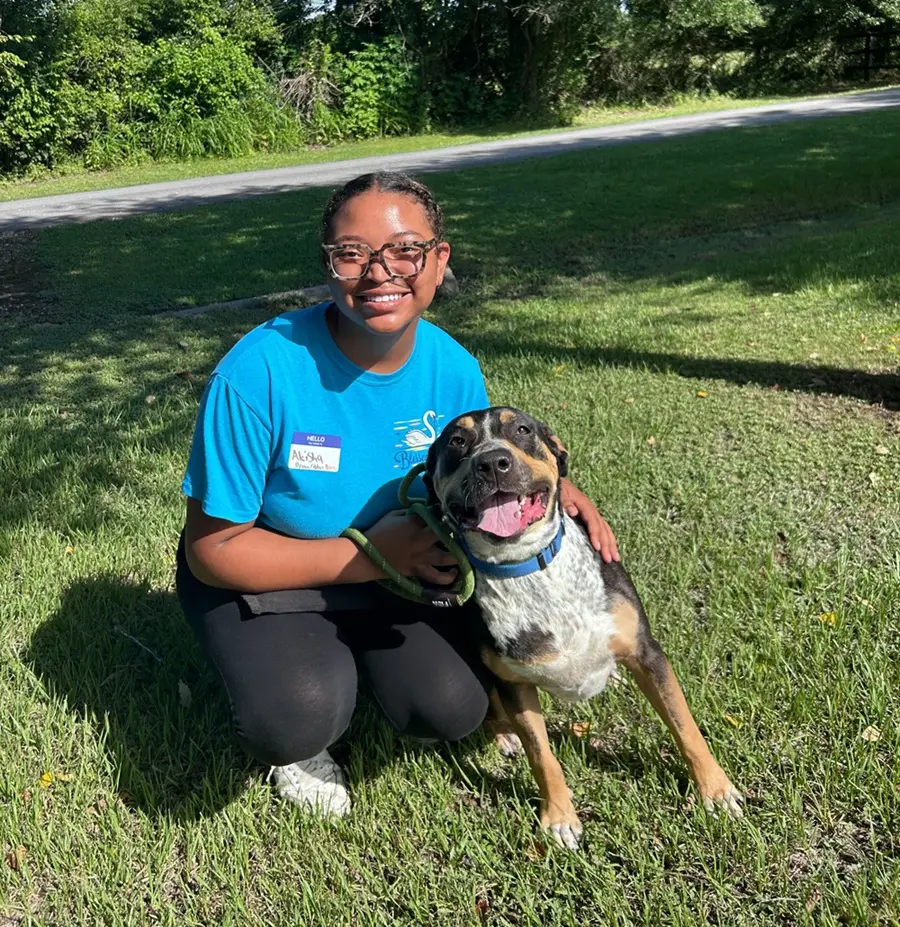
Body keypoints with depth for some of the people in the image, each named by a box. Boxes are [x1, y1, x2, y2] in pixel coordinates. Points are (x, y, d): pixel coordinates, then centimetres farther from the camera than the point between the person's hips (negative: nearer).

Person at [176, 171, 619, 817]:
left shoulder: (455, 370, -14)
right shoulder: (259, 372, -29)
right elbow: (212, 549, -23)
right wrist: (371, 556, -30)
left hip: (396, 565, 4)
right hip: (261, 573, -3)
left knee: (452, 709, -16)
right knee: (300, 721, -30)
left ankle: (355, 657, 17)